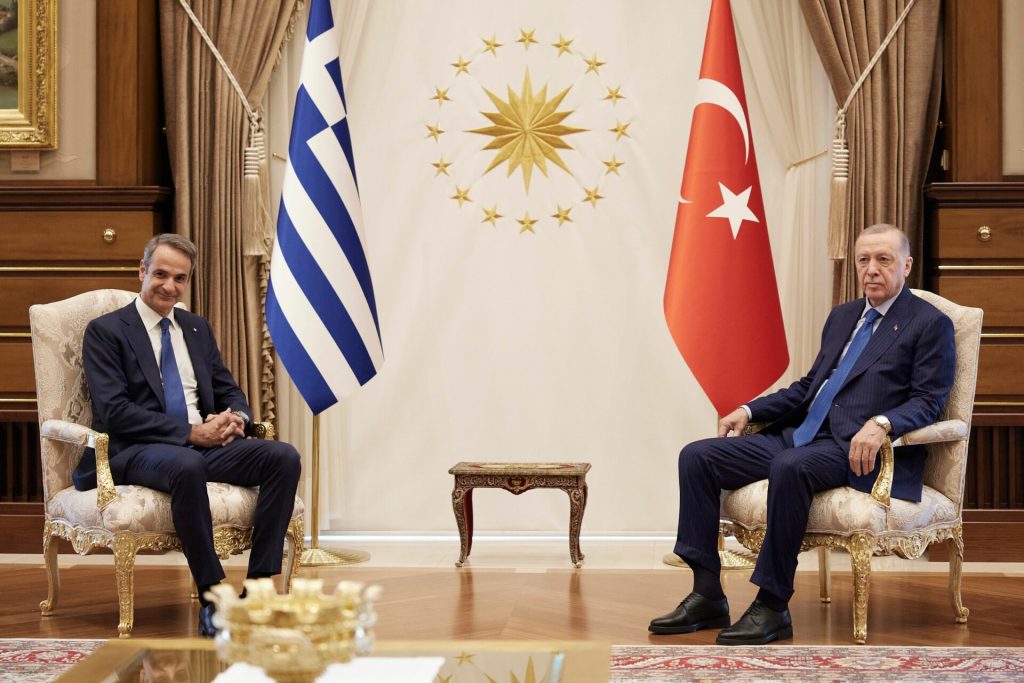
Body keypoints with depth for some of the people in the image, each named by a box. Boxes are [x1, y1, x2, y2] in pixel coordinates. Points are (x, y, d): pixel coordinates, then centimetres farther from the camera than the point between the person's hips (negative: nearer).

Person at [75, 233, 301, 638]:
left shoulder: (197, 328, 20)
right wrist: (190, 433, -18)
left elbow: (228, 389, 22)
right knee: (187, 466, -41)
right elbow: (114, 411, -11)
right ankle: (212, 600, -30)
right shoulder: (104, 332, 1)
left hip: (205, 444, 6)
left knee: (284, 457, -20)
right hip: (136, 452, -6)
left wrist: (237, 417, -5)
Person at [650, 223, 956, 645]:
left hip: (857, 451, -8)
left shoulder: (931, 324, 1)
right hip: (801, 436, 8)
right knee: (697, 457, -7)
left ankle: (773, 607, -28)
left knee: (791, 466, -39)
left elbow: (928, 402, -7)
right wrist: (750, 410, 13)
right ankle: (707, 596, -9)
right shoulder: (842, 317, 23)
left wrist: (882, 423, -27)